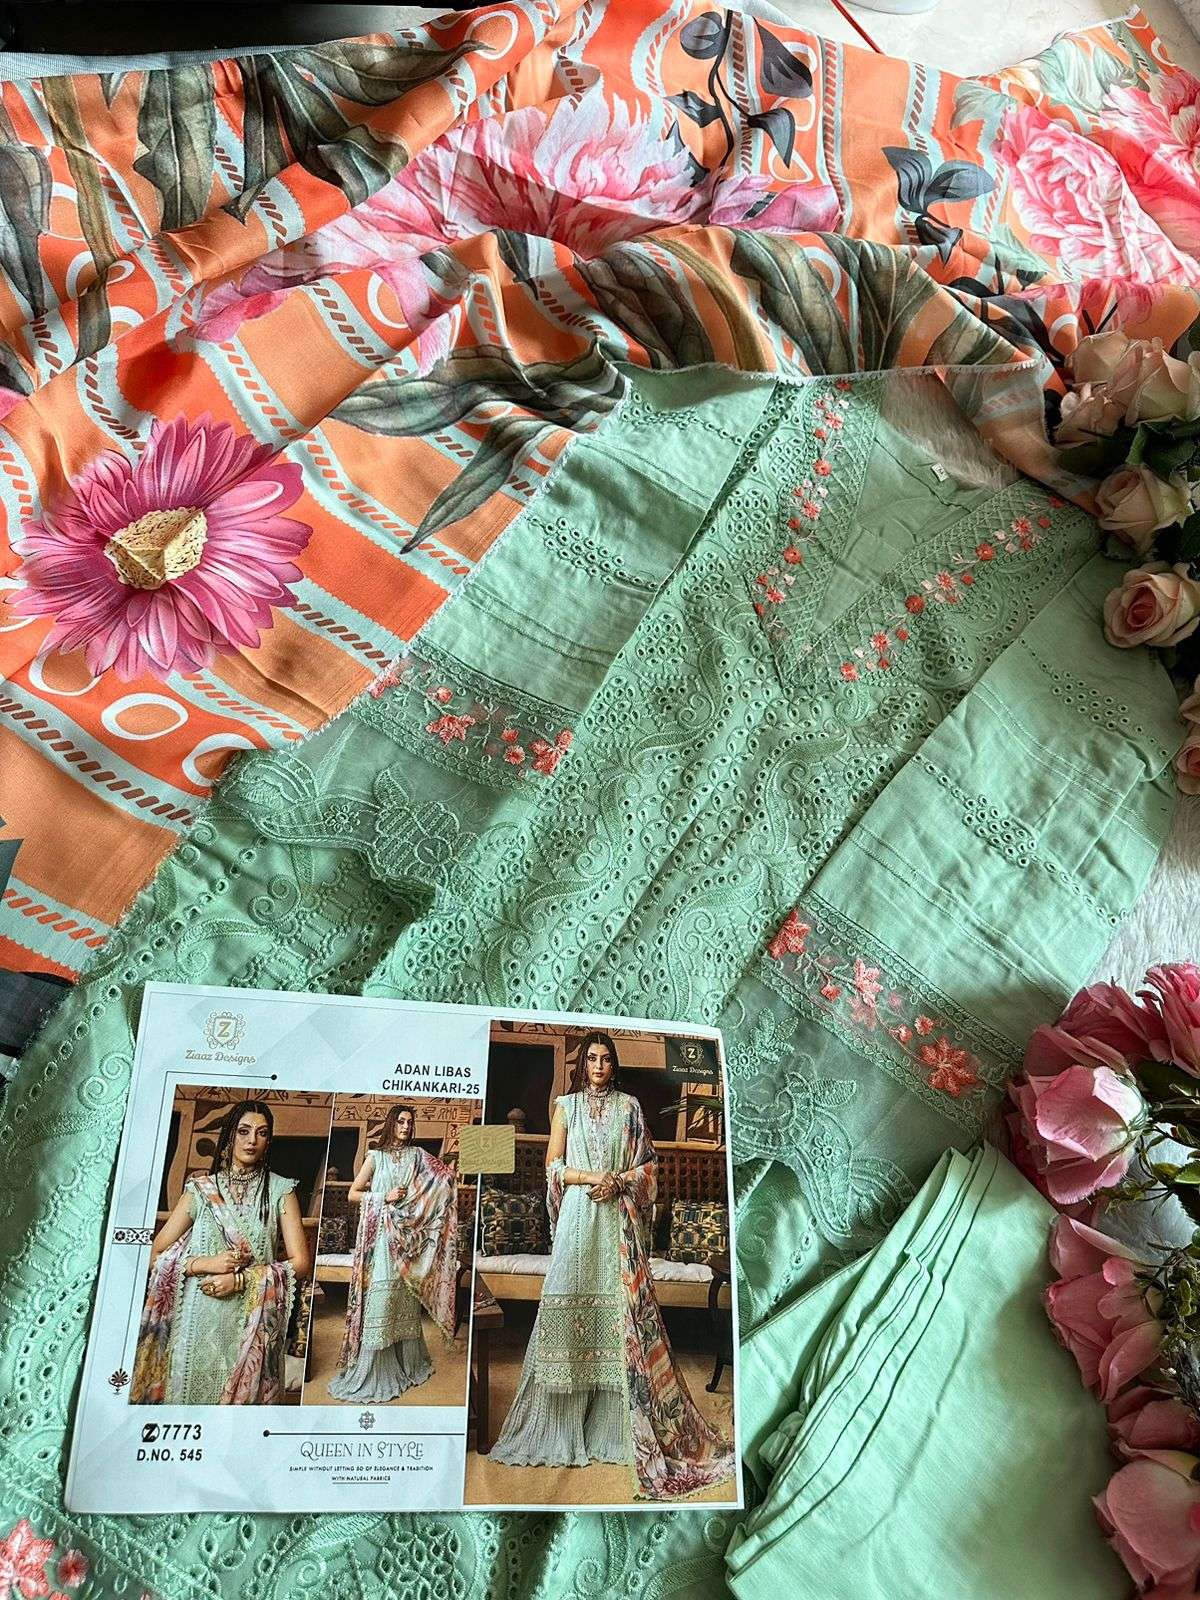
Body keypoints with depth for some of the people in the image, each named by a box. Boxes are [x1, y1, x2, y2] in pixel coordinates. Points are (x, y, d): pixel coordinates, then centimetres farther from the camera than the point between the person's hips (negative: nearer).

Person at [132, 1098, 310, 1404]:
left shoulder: (280, 1190, 1)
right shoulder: (200, 1189, 4)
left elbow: (300, 1263, -4)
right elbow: (154, 1256, 2)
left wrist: (241, 1279, -14)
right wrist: (204, 1264, -13)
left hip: (253, 1326, 0)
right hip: (198, 1321, 1)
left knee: (245, 1399, 7)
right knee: (188, 1393, 8)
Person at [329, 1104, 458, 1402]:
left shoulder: (418, 1155, 10)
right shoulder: (377, 1156, 5)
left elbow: (447, 1177, 2)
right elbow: (353, 1193, 3)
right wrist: (385, 1197, -7)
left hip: (408, 1235, 2)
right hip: (381, 1235, -2)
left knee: (405, 1299, 5)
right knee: (379, 1296, -7)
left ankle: (406, 1364, 15)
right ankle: (373, 1374, -2)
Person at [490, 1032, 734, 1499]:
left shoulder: (629, 1106, 9)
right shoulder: (566, 1105, 7)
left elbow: (647, 1163, 8)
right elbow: (552, 1165, 3)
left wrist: (619, 1182, -9)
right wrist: (590, 1177, -12)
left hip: (619, 1218, 0)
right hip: (578, 1215, 0)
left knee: (624, 1306, -3)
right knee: (573, 1304, -3)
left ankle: (621, 1422, 5)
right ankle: (565, 1422, 8)